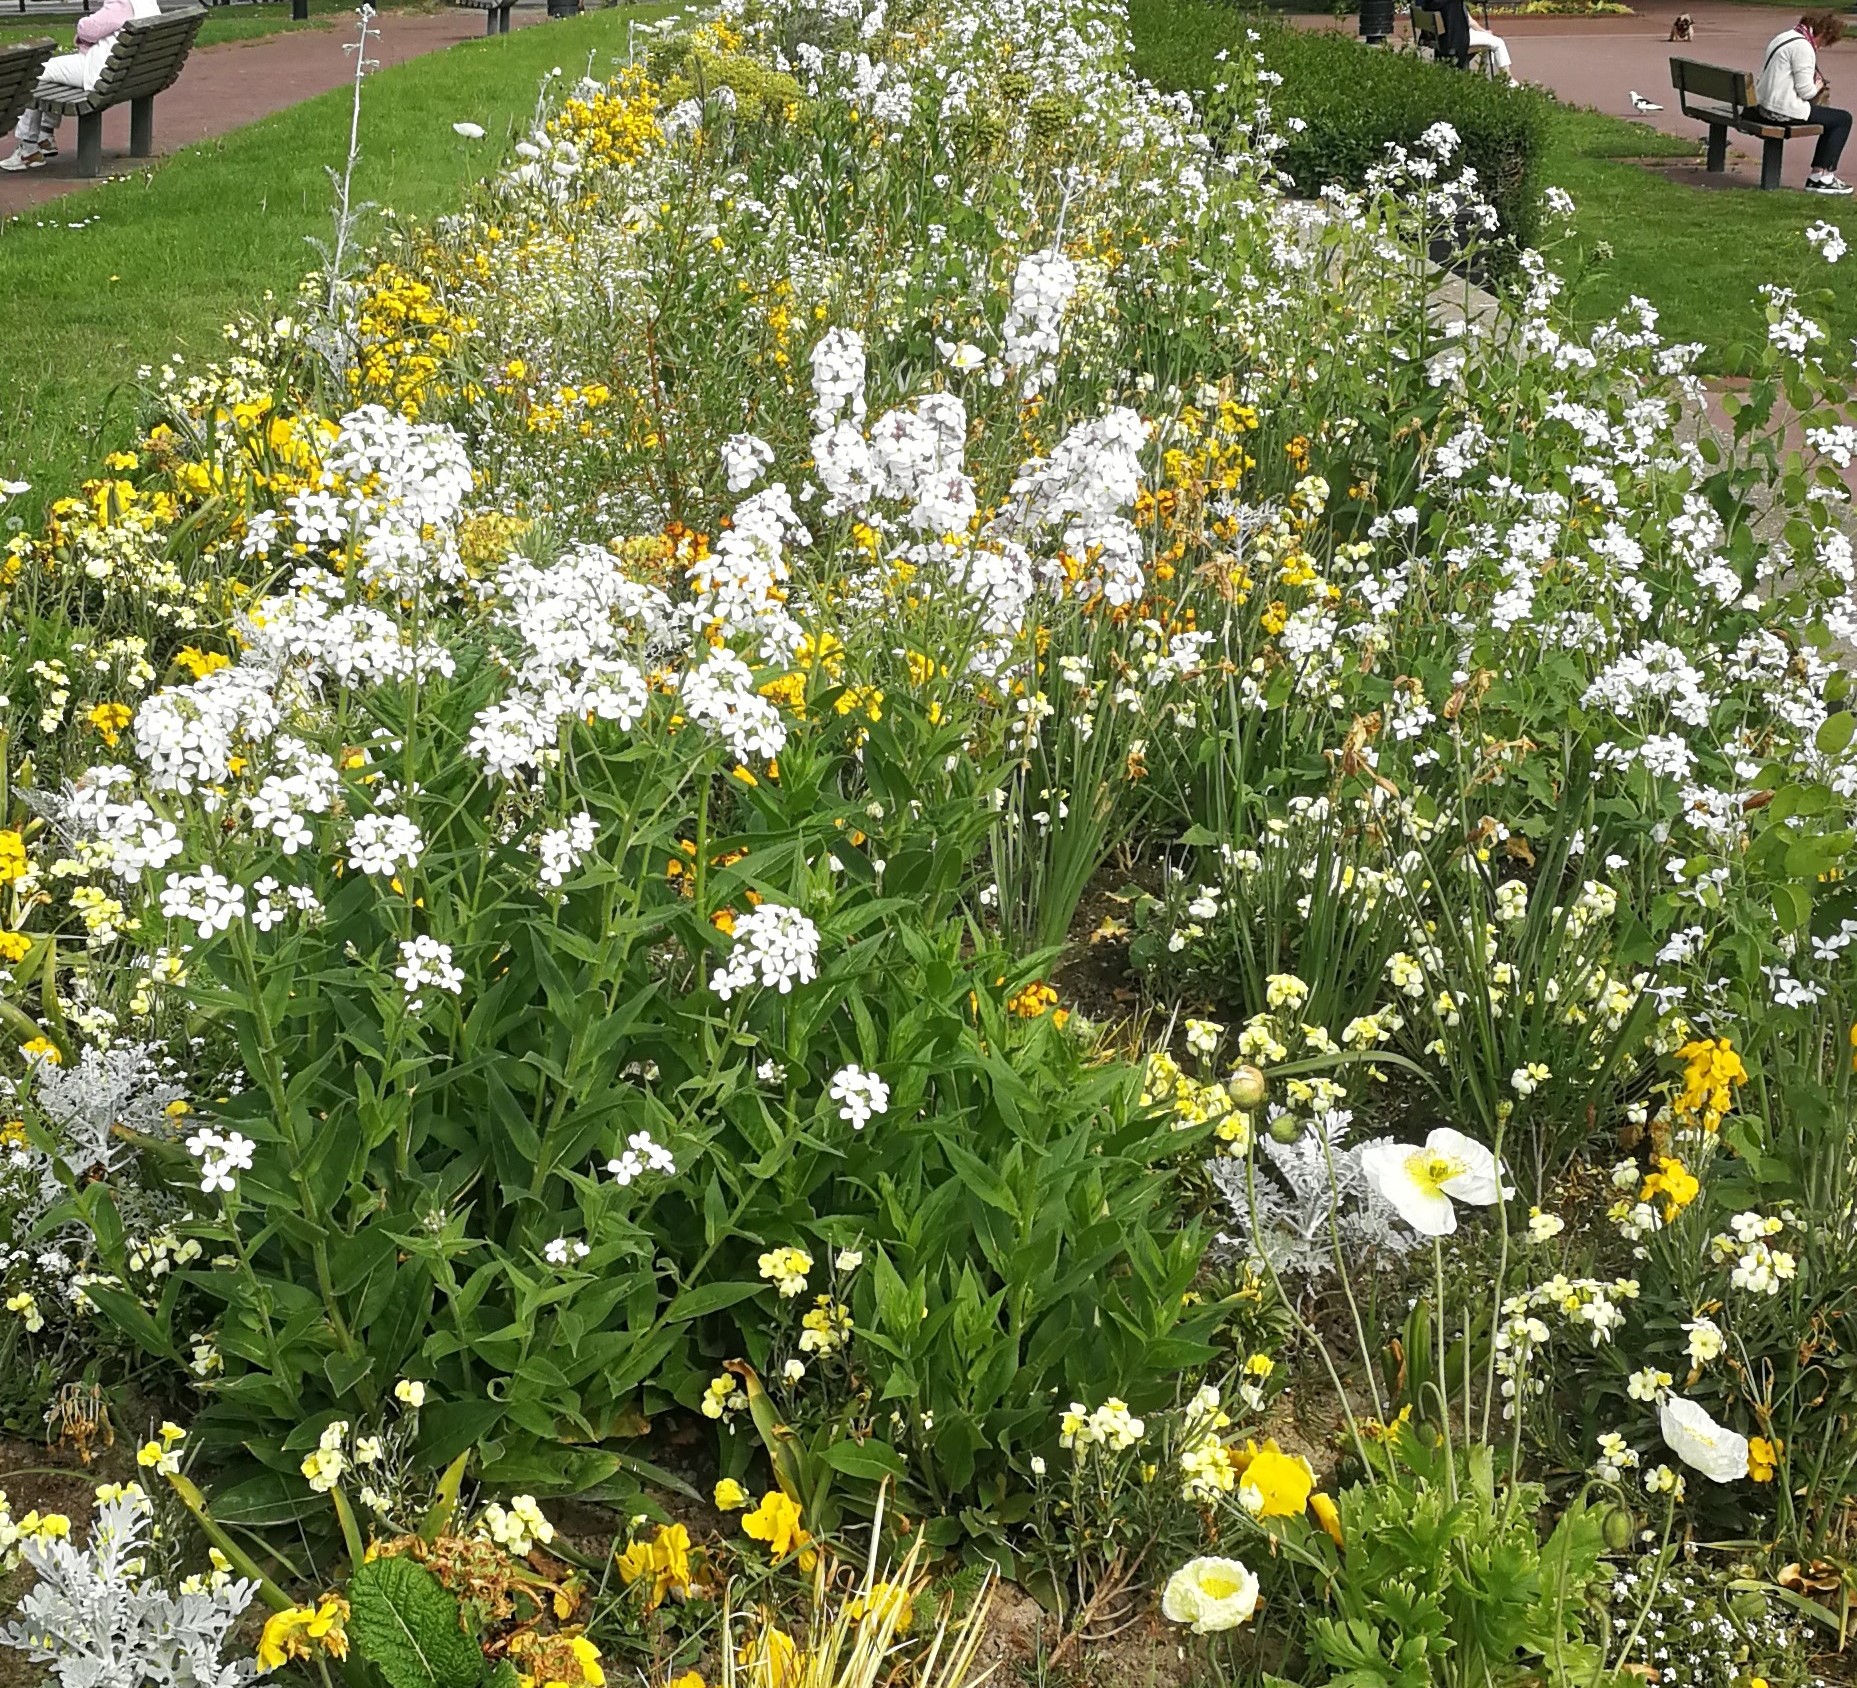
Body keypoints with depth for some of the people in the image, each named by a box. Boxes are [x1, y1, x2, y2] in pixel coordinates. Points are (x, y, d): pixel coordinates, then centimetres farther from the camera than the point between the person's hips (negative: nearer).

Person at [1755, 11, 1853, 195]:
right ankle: (1821, 176, 4)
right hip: (1785, 111, -10)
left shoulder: (1783, 37, 13)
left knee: (1832, 118, 23)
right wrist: (1818, 86, 3)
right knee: (1843, 119, 3)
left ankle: (1819, 173, 22)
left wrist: (1816, 85, 14)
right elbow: (1806, 91, -19)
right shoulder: (1803, 47, -18)